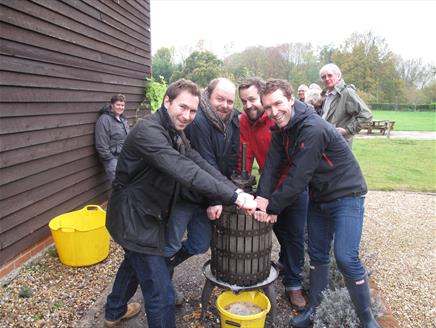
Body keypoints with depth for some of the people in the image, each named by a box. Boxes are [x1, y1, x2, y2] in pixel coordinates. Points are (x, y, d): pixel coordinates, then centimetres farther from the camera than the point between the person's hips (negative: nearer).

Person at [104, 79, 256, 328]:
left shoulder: (176, 133, 6)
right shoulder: (149, 132, -26)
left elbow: (201, 164, -6)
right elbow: (185, 172, -39)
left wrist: (235, 191, -19)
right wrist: (233, 196, -40)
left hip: (147, 214, 11)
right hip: (135, 217, -11)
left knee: (135, 263, 32)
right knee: (161, 295, -5)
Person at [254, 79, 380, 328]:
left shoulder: (313, 129, -27)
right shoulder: (281, 129, -1)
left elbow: (299, 177, -29)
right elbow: (272, 165, -8)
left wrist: (272, 207, -22)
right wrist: (262, 198, -22)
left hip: (346, 195, -7)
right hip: (318, 197, 8)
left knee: (346, 258, -13)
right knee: (317, 255, 13)